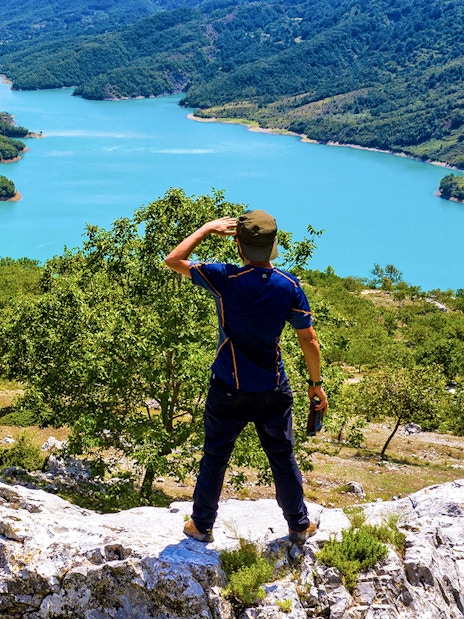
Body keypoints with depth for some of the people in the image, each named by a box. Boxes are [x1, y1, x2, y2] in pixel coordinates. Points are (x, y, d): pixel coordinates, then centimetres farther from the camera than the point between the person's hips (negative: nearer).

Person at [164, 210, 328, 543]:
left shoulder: (225, 280, -19)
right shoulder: (289, 286, -12)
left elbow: (173, 260, -6)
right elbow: (309, 341, -5)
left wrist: (208, 228, 2)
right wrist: (316, 383, 8)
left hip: (228, 391, -2)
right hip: (273, 391, 2)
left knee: (215, 457, 16)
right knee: (283, 458, 18)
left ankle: (202, 525, 32)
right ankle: (300, 525, 34)